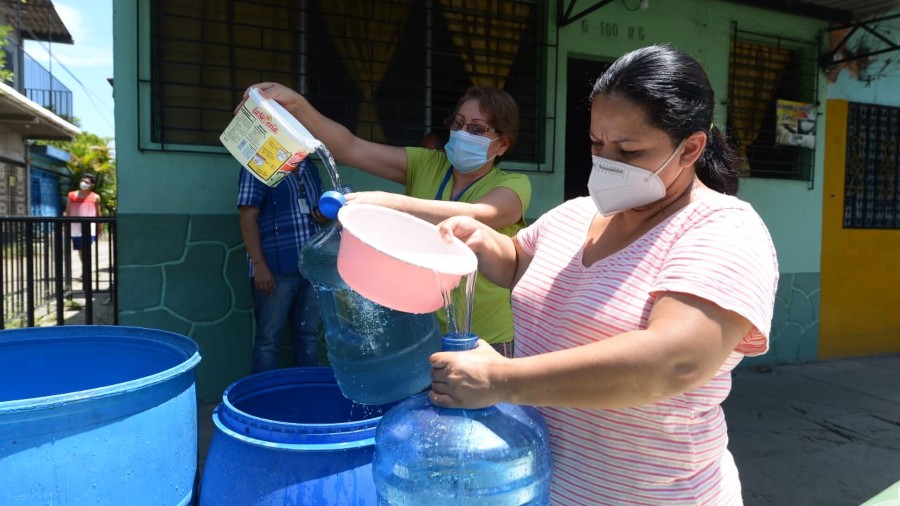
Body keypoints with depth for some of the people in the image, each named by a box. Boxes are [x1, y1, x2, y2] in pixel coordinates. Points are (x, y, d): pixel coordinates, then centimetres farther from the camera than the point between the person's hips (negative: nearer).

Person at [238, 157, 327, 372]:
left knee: (308, 336, 12)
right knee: (268, 338, 2)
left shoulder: (310, 168, 16)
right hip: (276, 269, -6)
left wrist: (324, 215, 2)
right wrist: (259, 265, -17)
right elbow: (248, 218, -9)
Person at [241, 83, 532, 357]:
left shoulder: (514, 186, -11)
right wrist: (297, 105, -24)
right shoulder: (427, 165, 0)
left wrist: (387, 203, -44)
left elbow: (474, 217, -33)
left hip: (487, 341, -3)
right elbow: (352, 149, -10)